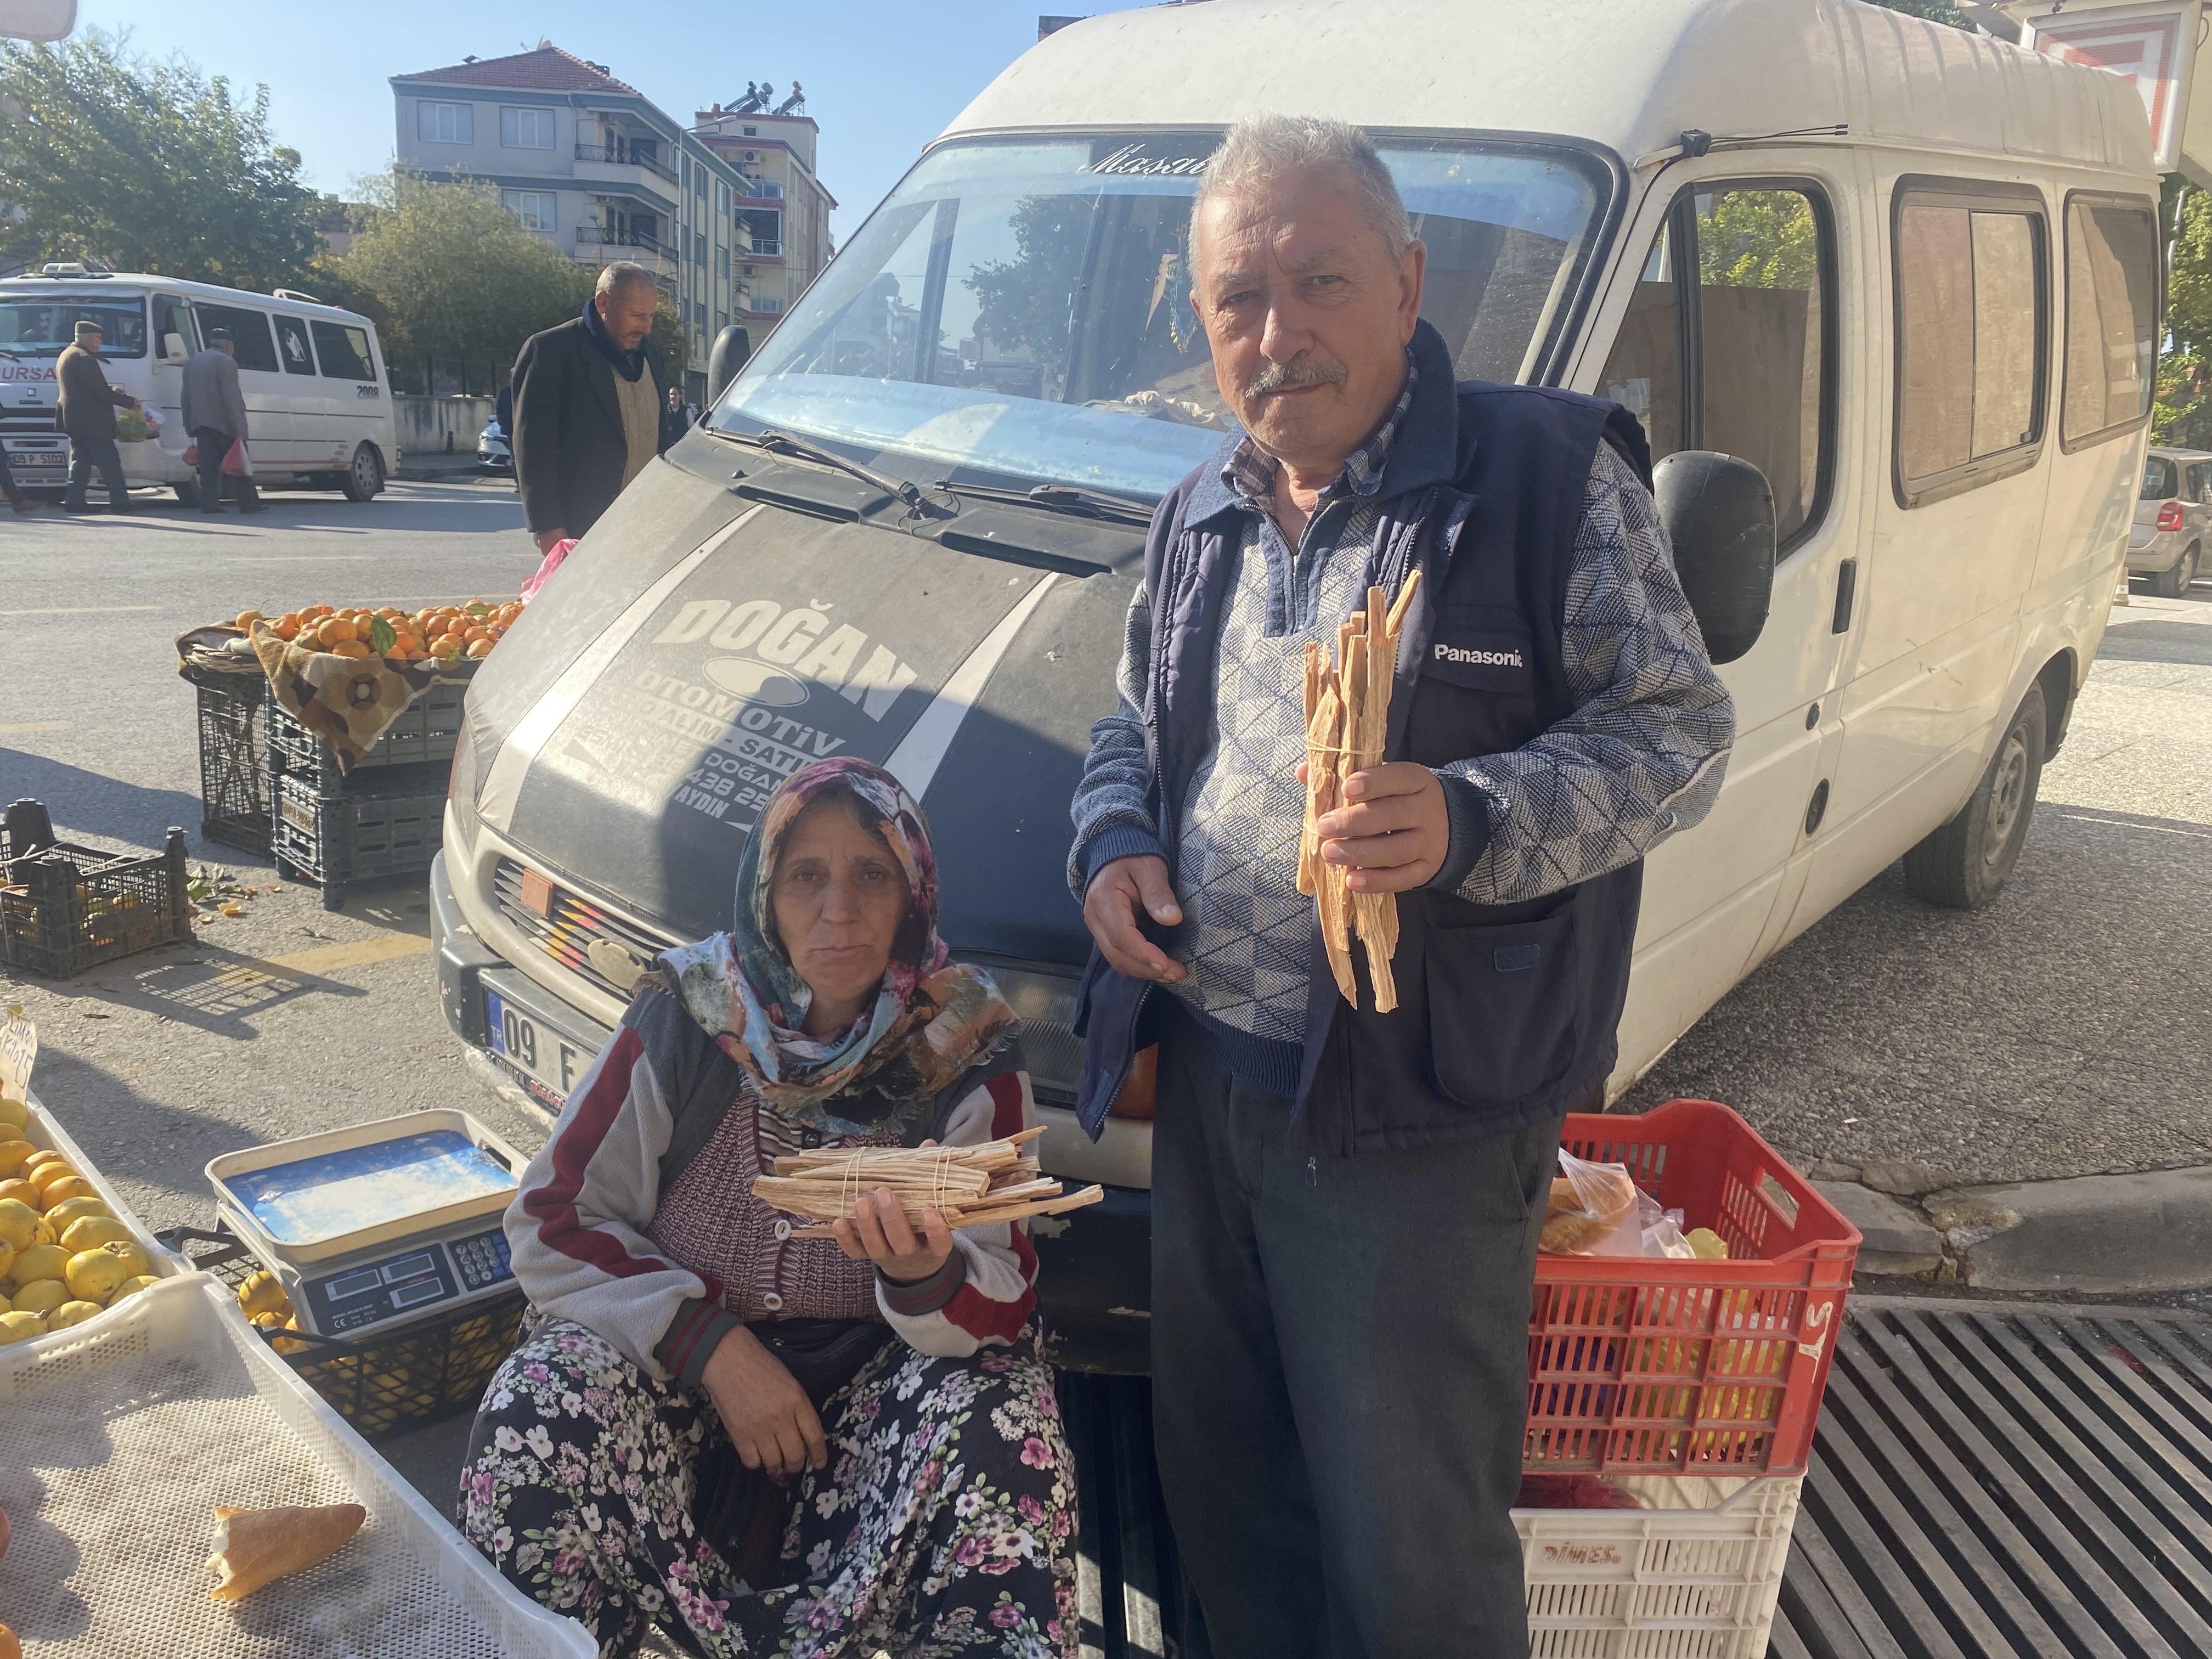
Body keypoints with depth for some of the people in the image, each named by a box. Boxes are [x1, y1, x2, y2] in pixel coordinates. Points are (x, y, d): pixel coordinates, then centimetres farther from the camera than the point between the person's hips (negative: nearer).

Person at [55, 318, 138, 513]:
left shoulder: (66, 356, 17)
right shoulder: (84, 358, -16)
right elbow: (100, 392, -19)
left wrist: (109, 390, 20)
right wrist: (129, 402, -12)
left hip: (73, 422, 10)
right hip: (91, 423, -10)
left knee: (80, 463, 11)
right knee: (110, 463, -6)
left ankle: (74, 500, 8)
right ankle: (120, 502, -7)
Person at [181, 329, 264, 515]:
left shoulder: (192, 362, 17)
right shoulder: (226, 362, -8)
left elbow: (186, 397, 19)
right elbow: (231, 398, -15)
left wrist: (189, 426, 21)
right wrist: (239, 428, -17)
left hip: (200, 422, 6)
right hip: (224, 423, -6)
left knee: (208, 465, 5)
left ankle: (209, 503, -2)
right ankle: (249, 504, -2)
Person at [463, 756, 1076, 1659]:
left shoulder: (965, 1047, -10)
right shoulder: (688, 1017, -9)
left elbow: (1004, 1305, -13)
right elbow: (552, 1220, -5)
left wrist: (928, 1275, -37)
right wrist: (713, 1345, -17)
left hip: (867, 1390, -1)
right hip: (680, 1370, 1)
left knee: (1001, 1428, -29)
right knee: (536, 1420, -26)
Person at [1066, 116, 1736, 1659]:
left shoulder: (1552, 474, -8)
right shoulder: (1201, 515, 12)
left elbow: (1680, 733, -9)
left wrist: (1472, 825, -26)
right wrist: (1113, 841, 1)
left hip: (1422, 1108, -6)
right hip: (1206, 1074, 7)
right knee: (1221, 1477, 22)